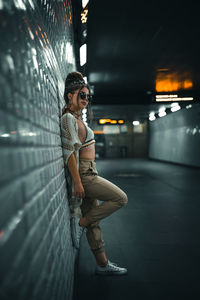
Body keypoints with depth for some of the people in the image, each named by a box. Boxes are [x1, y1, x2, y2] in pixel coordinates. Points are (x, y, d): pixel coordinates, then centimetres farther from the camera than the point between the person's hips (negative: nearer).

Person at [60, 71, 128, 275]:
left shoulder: (77, 118, 18)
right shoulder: (68, 118, -11)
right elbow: (69, 152, -18)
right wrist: (77, 182, -22)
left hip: (89, 173, 9)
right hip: (82, 173, -9)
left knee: (94, 221, 11)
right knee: (120, 198, -9)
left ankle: (102, 264, 19)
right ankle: (80, 222, 0)